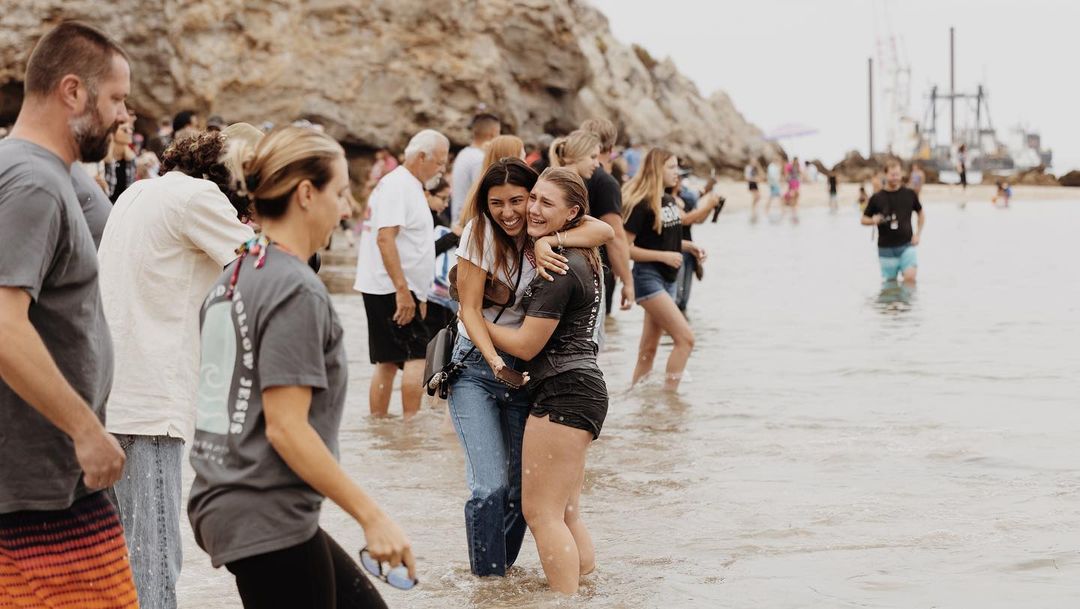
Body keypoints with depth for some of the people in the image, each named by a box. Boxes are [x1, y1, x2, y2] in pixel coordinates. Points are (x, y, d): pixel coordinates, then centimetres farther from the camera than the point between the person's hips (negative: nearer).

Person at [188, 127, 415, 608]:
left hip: (228, 504, 9)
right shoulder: (296, 290, -16)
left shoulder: (233, 278, 11)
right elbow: (285, 427, -21)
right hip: (268, 520, -9)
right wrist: (372, 517, -19)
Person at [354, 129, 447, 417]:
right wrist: (403, 291, -26)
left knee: (388, 363, 10)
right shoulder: (397, 185, -13)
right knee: (417, 357, -11)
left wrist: (419, 294, 25)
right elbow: (385, 238, -23)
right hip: (392, 289, -10)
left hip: (401, 290, 10)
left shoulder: (410, 186, 18)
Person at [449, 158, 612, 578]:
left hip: (528, 370, 4)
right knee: (490, 486, -14)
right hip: (476, 367, -3)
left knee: (523, 486, 6)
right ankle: (485, 576, 2)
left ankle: (502, 566, 26)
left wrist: (548, 241, -30)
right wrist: (495, 361, -25)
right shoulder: (480, 232, -10)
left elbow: (604, 231, -18)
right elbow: (470, 309, -11)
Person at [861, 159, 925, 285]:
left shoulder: (909, 194, 1)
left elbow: (921, 213, 16)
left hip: (906, 245, 0)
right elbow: (864, 220, 6)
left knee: (910, 277, -17)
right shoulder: (877, 198, -1)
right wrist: (874, 220, -16)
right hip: (886, 248, 0)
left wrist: (918, 234, 4)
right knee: (890, 282, 6)